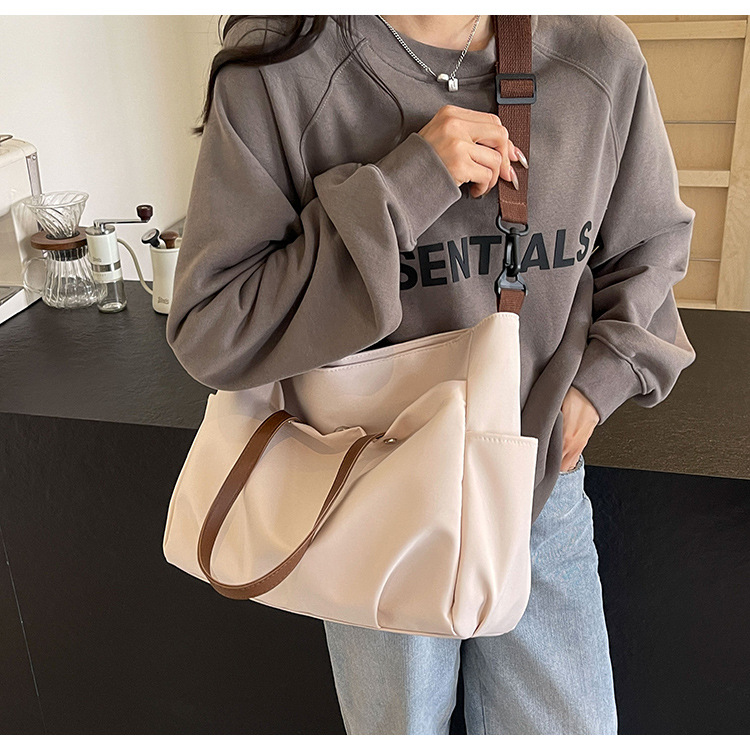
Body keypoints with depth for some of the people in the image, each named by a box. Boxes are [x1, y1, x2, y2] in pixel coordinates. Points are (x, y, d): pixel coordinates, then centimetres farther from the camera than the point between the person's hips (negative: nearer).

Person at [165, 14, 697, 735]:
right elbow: (206, 335, -20)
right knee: (400, 727, 22)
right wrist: (400, 189, -28)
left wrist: (598, 378, -8)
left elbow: (649, 250, 9)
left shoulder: (600, 57, -9)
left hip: (543, 486, 3)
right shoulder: (273, 75, -17)